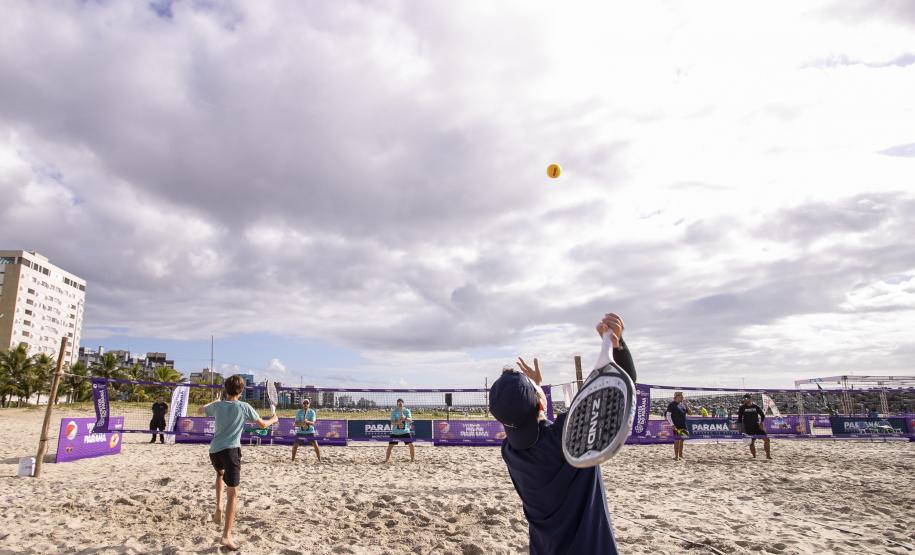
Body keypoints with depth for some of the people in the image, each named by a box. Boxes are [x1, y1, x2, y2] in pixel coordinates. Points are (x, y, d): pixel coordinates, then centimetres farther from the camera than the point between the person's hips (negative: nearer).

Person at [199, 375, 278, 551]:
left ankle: (218, 509, 24)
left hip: (214, 450, 5)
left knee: (221, 473, 38)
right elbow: (263, 424, 7)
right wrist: (273, 419, 27)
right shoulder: (244, 407, -3)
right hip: (230, 450, -5)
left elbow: (201, 409, 30)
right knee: (232, 493, -2)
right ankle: (226, 536, -7)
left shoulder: (217, 405, 7)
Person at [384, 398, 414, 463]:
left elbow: (410, 420, -10)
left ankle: (412, 459, 7)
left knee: (411, 444, -7)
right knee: (390, 445, -1)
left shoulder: (407, 411, -2)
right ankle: (387, 459, 14)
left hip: (405, 431, 0)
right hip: (395, 432, 0)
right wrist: (397, 422, -29)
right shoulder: (394, 411, -4)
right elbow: (392, 422, -9)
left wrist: (405, 418, -30)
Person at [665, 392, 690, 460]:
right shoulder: (672, 404, -7)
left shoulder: (683, 404, 13)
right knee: (677, 440, -7)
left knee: (682, 440, 12)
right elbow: (668, 415, -11)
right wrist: (672, 425, -18)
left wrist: (687, 408, -1)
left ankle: (681, 455, 22)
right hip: (676, 426, -7)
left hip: (683, 425, 7)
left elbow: (689, 413, 20)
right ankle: (676, 456, -2)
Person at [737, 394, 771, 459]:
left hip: (757, 426, 2)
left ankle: (768, 455, 9)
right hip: (748, 428, -2)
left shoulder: (756, 406, 1)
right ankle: (754, 456, 10)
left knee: (766, 439, -3)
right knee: (751, 443, -1)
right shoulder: (742, 408, -3)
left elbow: (762, 415, 12)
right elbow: (739, 418, 1)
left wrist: (761, 422, -1)